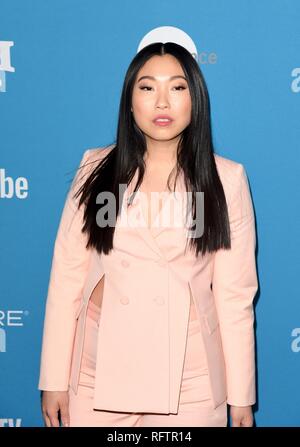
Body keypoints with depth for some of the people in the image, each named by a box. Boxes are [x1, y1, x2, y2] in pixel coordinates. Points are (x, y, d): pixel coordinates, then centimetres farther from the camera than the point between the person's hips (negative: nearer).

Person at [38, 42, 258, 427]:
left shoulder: (226, 178, -3)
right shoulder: (96, 168, 0)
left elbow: (235, 293, -2)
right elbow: (67, 276, -1)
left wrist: (240, 394, 0)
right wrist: (54, 379, -2)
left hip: (190, 380, 0)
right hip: (101, 373, 1)